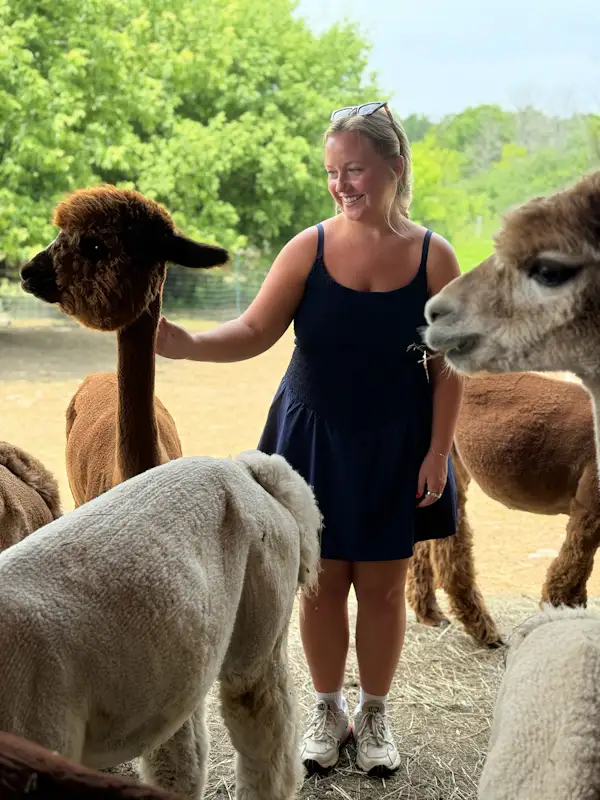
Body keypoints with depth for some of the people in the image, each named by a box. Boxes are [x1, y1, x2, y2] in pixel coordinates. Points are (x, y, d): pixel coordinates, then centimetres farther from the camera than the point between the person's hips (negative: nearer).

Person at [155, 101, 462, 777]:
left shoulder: (433, 257, -7)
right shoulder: (309, 248, -6)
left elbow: (448, 365, -4)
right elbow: (254, 332, -10)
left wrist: (437, 451, -6)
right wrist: (186, 344, -28)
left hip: (395, 448, 0)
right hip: (314, 441, 1)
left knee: (382, 585, 9)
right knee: (321, 582, 9)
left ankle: (374, 715, 30)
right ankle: (329, 711, 31)